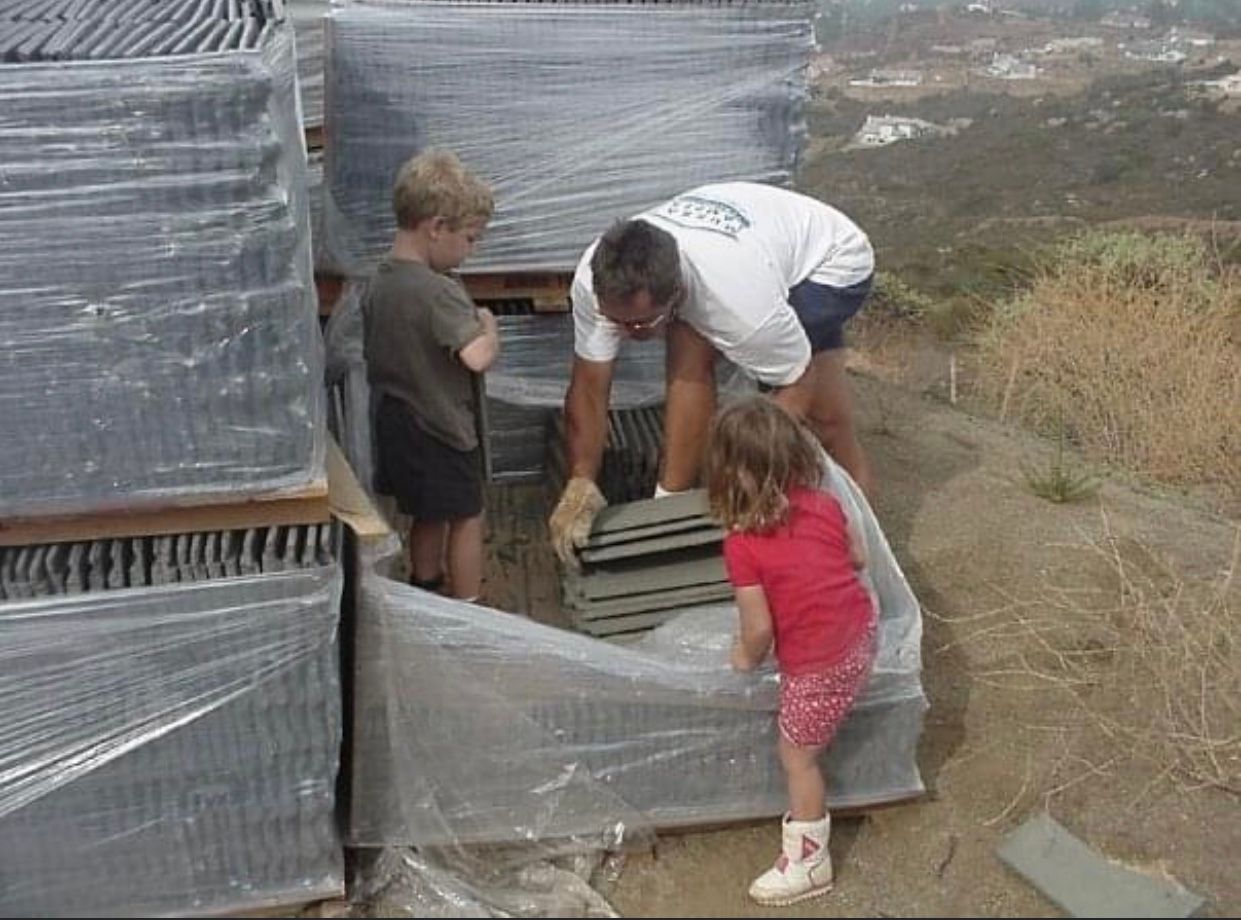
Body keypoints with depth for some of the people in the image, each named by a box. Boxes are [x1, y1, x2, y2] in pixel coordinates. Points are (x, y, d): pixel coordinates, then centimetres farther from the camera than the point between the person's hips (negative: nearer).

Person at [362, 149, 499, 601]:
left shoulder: (378, 283, 3)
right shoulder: (439, 292, -25)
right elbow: (476, 356, -37)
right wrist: (489, 327, -16)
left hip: (396, 424, 8)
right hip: (442, 430, -8)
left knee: (427, 515, 24)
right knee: (466, 520, 8)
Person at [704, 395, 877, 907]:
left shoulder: (742, 545, -22)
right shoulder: (823, 504, -5)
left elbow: (759, 628, -18)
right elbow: (859, 559, 11)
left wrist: (748, 658, 4)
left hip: (819, 666, -6)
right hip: (861, 635, 6)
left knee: (797, 755, 12)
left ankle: (808, 863, 26)